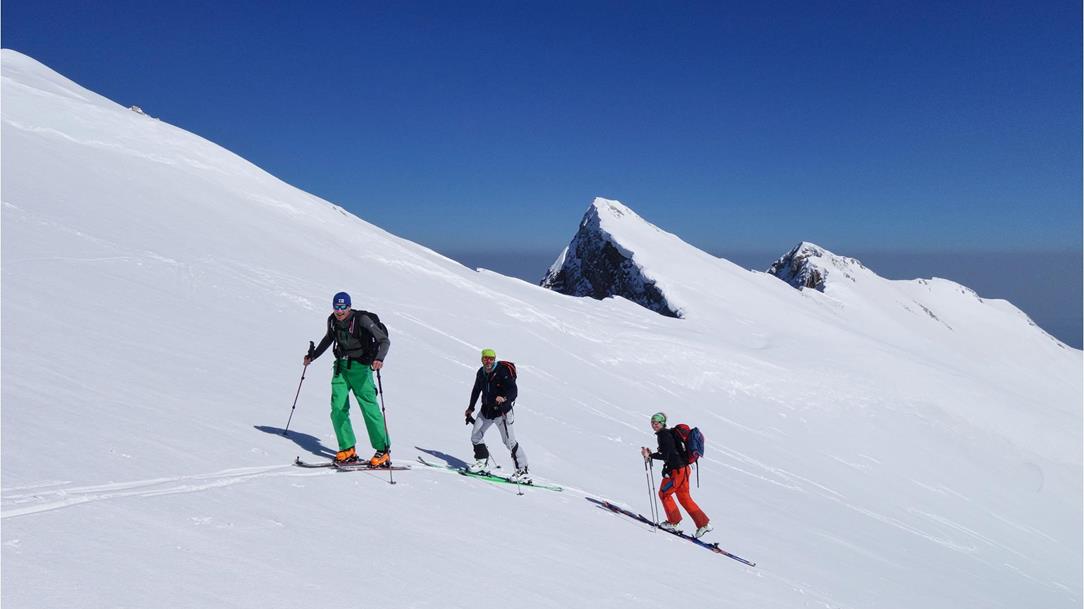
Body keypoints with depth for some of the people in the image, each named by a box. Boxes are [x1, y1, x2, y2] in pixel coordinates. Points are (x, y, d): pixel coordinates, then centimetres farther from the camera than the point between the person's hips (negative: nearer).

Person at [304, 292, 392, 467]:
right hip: (341, 367, 6)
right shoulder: (332, 320, 4)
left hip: (360, 368, -6)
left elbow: (384, 340, -17)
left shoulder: (361, 319, -15)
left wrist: (379, 358, -35)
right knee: (338, 409, -4)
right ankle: (348, 450, 5)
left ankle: (383, 452, -3)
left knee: (369, 408, -11)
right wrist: (313, 356, 29)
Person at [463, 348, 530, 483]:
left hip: (502, 411, -7)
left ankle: (523, 471, -6)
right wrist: (470, 408, 28)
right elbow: (476, 390, 21)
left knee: (510, 441, -10)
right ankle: (482, 462, 28)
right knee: (475, 436, 7)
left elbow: (514, 391, -24)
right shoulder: (481, 373, 4)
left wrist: (504, 398, -45)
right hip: (486, 410, 7)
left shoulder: (502, 372, -17)